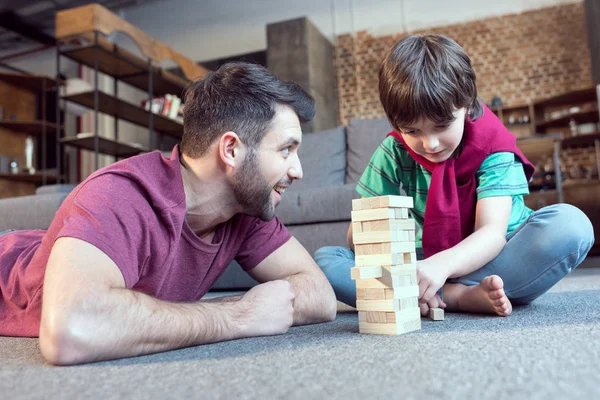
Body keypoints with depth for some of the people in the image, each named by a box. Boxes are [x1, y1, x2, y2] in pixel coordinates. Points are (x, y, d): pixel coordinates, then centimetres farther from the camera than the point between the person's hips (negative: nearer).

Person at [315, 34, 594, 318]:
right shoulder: (394, 152, -8)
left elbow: (492, 232, -24)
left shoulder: (492, 146, -13)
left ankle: (441, 296, -28)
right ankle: (461, 296, -29)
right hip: (424, 263, 2)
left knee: (571, 224, -29)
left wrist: (443, 264, -46)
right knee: (325, 259, -19)